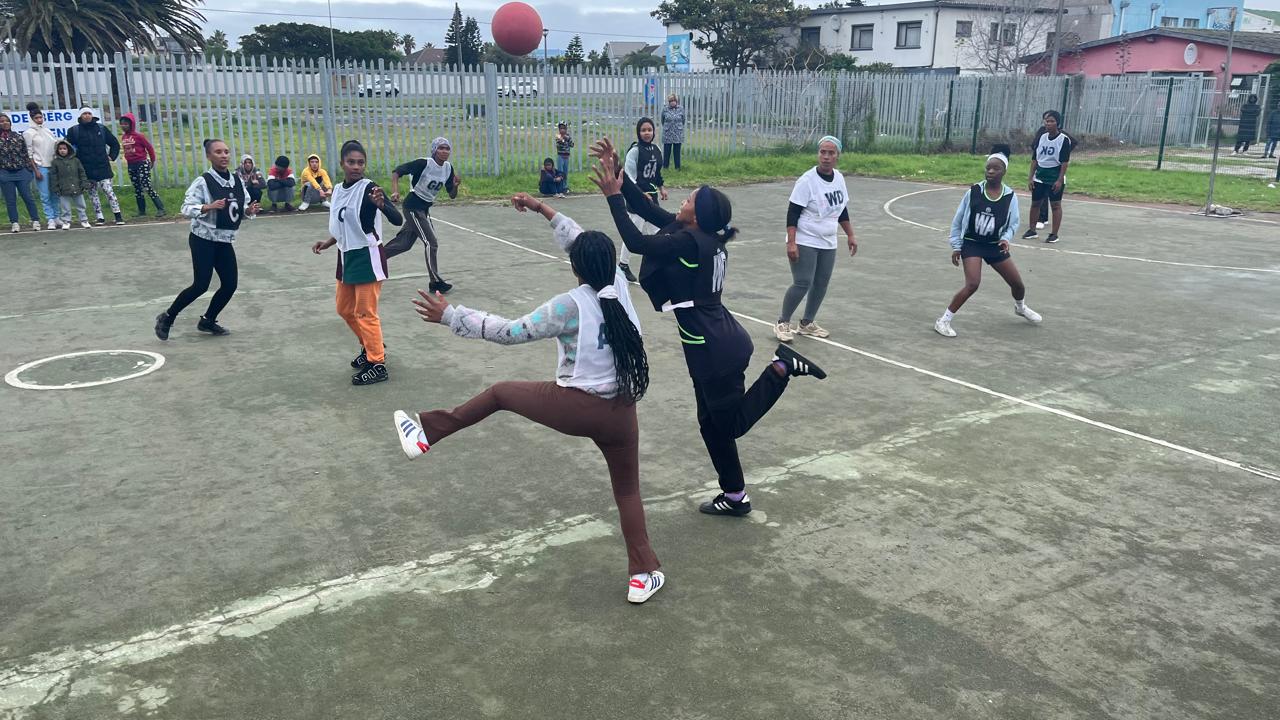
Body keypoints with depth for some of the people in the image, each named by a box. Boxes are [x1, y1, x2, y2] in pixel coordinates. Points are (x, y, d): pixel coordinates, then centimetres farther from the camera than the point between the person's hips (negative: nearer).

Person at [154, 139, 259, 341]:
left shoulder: (237, 181, 5)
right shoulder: (202, 182, -13)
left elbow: (243, 207, 16)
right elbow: (186, 208, -17)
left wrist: (249, 210, -7)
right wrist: (208, 207, -32)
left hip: (225, 240, 6)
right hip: (203, 239, -6)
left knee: (230, 284, 3)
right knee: (201, 284, -9)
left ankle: (208, 321, 24)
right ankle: (167, 318, 9)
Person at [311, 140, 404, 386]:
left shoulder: (369, 188, -17)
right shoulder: (338, 190, 6)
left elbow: (398, 220, -28)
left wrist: (382, 204, -46)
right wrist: (329, 242, 10)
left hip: (368, 257, -8)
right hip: (347, 257, 8)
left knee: (365, 313, -4)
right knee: (345, 309, 19)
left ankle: (378, 365, 6)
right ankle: (371, 346, 38)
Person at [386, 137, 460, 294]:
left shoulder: (448, 168, 0)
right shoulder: (424, 163, -19)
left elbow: (452, 195, 5)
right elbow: (396, 172, -18)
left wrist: (455, 185, -16)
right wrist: (395, 191, -33)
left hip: (425, 208, 8)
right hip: (413, 206, -8)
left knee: (405, 243, 18)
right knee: (431, 243, -10)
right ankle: (436, 282, -2)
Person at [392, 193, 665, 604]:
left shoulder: (570, 305, -13)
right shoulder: (618, 285, 1)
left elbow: (510, 332, -11)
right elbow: (587, 244, 16)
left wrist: (450, 315, -4)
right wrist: (543, 209, 23)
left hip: (575, 407, -4)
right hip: (621, 414, 4)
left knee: (499, 393, 17)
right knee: (628, 491, 20)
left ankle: (427, 433, 24)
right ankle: (643, 576, 21)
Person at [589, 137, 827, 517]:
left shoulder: (690, 242, -22)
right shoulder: (702, 237, 3)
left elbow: (636, 242, -24)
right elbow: (649, 210, 7)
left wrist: (613, 196, -17)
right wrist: (619, 173, 3)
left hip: (714, 350, -9)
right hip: (719, 344, 9)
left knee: (732, 424, 9)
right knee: (713, 423, 17)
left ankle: (781, 368, 5)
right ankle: (734, 496, 27)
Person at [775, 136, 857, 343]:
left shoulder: (839, 178, 4)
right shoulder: (807, 180, -16)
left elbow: (842, 210, 17)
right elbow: (792, 213, -17)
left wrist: (850, 235, 17)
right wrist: (791, 243, -23)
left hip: (828, 244, 7)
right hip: (804, 242, -7)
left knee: (821, 284, 9)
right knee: (803, 284, -10)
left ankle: (807, 323, 25)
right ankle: (782, 323, 7)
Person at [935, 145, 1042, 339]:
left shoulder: (1010, 196, -8)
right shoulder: (973, 192, -12)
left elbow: (1013, 223, 1)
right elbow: (957, 221, -2)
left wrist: (1006, 238, -19)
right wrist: (956, 246, -2)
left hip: (995, 245, 3)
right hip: (971, 244, -3)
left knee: (1017, 283, 13)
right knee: (972, 284, -24)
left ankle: (1020, 307, 49)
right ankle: (943, 321, -14)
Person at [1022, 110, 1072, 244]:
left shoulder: (1064, 139, -9)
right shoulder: (1041, 137, 5)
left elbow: (1065, 162, -11)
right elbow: (1034, 159, 8)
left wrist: (1060, 180, -16)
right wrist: (1031, 177, 3)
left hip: (1055, 178, -5)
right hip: (1039, 177, 5)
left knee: (1056, 204, 1)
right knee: (1035, 203, 9)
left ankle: (1054, 234, 6)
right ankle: (1032, 230, 22)